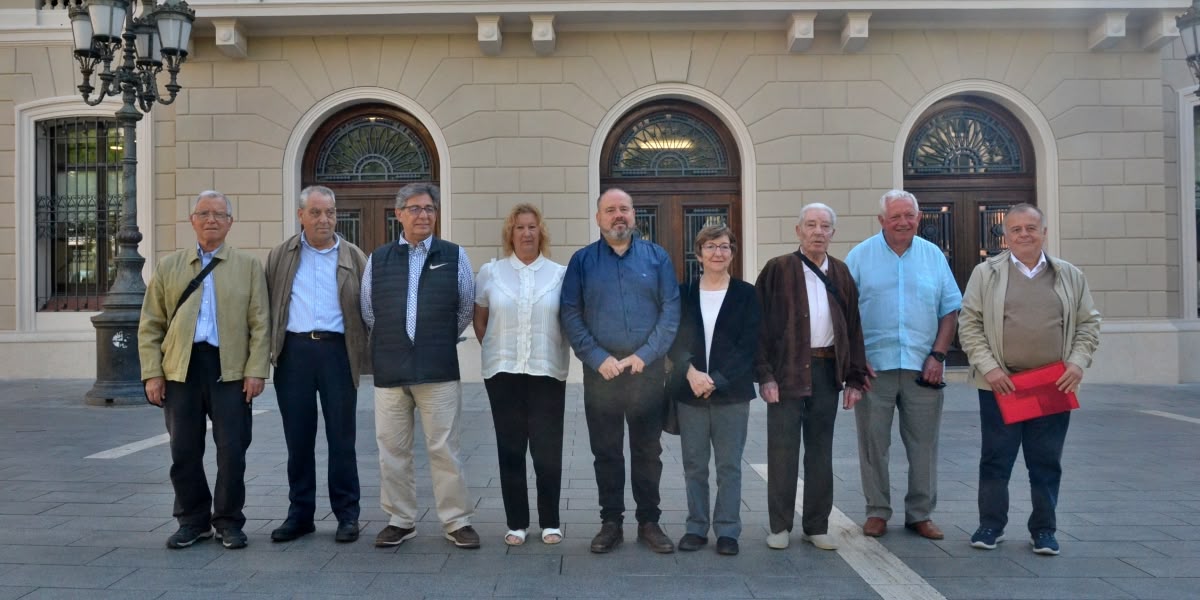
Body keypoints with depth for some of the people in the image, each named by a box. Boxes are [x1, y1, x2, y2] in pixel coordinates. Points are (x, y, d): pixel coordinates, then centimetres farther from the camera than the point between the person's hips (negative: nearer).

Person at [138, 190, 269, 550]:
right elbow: (150, 326, 9)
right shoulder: (169, 267, 12)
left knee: (232, 450, 1)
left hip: (231, 369, -2)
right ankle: (193, 521, 22)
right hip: (181, 370, 2)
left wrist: (256, 370, -7)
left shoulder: (248, 266, 7)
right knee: (185, 451, 7)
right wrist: (152, 373, 0)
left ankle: (229, 522, 16)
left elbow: (260, 323, 1)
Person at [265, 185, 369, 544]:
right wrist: (267, 352, 1)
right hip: (294, 351, 2)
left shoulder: (354, 258, 8)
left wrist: (369, 356, -4)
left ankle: (347, 514, 12)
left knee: (341, 437, 3)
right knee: (298, 438, 8)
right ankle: (300, 514, 19)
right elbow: (268, 305, 9)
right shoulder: (281, 256, 11)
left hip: (338, 351, -1)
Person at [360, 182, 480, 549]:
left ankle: (457, 522, 11)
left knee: (444, 449, 1)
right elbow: (368, 311, 14)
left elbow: (466, 308, 11)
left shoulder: (454, 256, 4)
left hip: (439, 368, -2)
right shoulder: (378, 259, 8)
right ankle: (400, 521, 21)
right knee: (392, 449, 8)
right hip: (389, 369, 2)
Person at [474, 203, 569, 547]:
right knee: (510, 450, 5)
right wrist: (495, 352, 9)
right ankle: (516, 523, 16)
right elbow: (479, 320, 14)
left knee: (547, 450, 0)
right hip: (503, 373, 1)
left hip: (548, 373, -1)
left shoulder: (561, 274, 2)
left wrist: (552, 351, 3)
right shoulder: (490, 273, 5)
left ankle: (550, 522, 15)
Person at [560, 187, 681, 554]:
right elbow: (570, 315, -1)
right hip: (600, 371, 0)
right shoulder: (582, 261, 4)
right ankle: (611, 523, 19)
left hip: (647, 369, 0)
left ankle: (649, 522, 19)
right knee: (606, 452, 7)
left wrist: (644, 355, -10)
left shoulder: (656, 257, 5)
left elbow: (671, 310, -1)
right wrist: (599, 359, -11)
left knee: (648, 451, 7)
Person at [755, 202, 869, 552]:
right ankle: (780, 526, 13)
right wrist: (765, 375, -12)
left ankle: (817, 526, 20)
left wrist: (854, 378, 4)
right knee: (782, 450, 2)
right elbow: (760, 325, -5)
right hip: (787, 370, -3)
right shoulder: (778, 270, -2)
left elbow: (853, 327, 10)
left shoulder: (841, 274, 10)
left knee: (820, 451, 10)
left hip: (827, 370, 4)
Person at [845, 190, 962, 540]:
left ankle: (921, 514, 20)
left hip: (923, 368, 2)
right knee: (873, 443, 4)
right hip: (873, 367, -1)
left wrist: (938, 355, -2)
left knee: (924, 444, 7)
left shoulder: (933, 256, 9)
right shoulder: (860, 257, 2)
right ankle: (877, 511, 17)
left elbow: (950, 310, 9)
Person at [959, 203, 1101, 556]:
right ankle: (991, 525, 18)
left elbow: (1089, 323, 11)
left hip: (1053, 386, 2)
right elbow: (969, 324, -1)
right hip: (1000, 385, -2)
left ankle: (1044, 529, 21)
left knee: (1047, 461, 8)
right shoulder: (986, 274, 2)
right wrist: (989, 368, -10)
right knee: (996, 459, 5)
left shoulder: (1070, 275, 9)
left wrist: (1077, 363, -4)